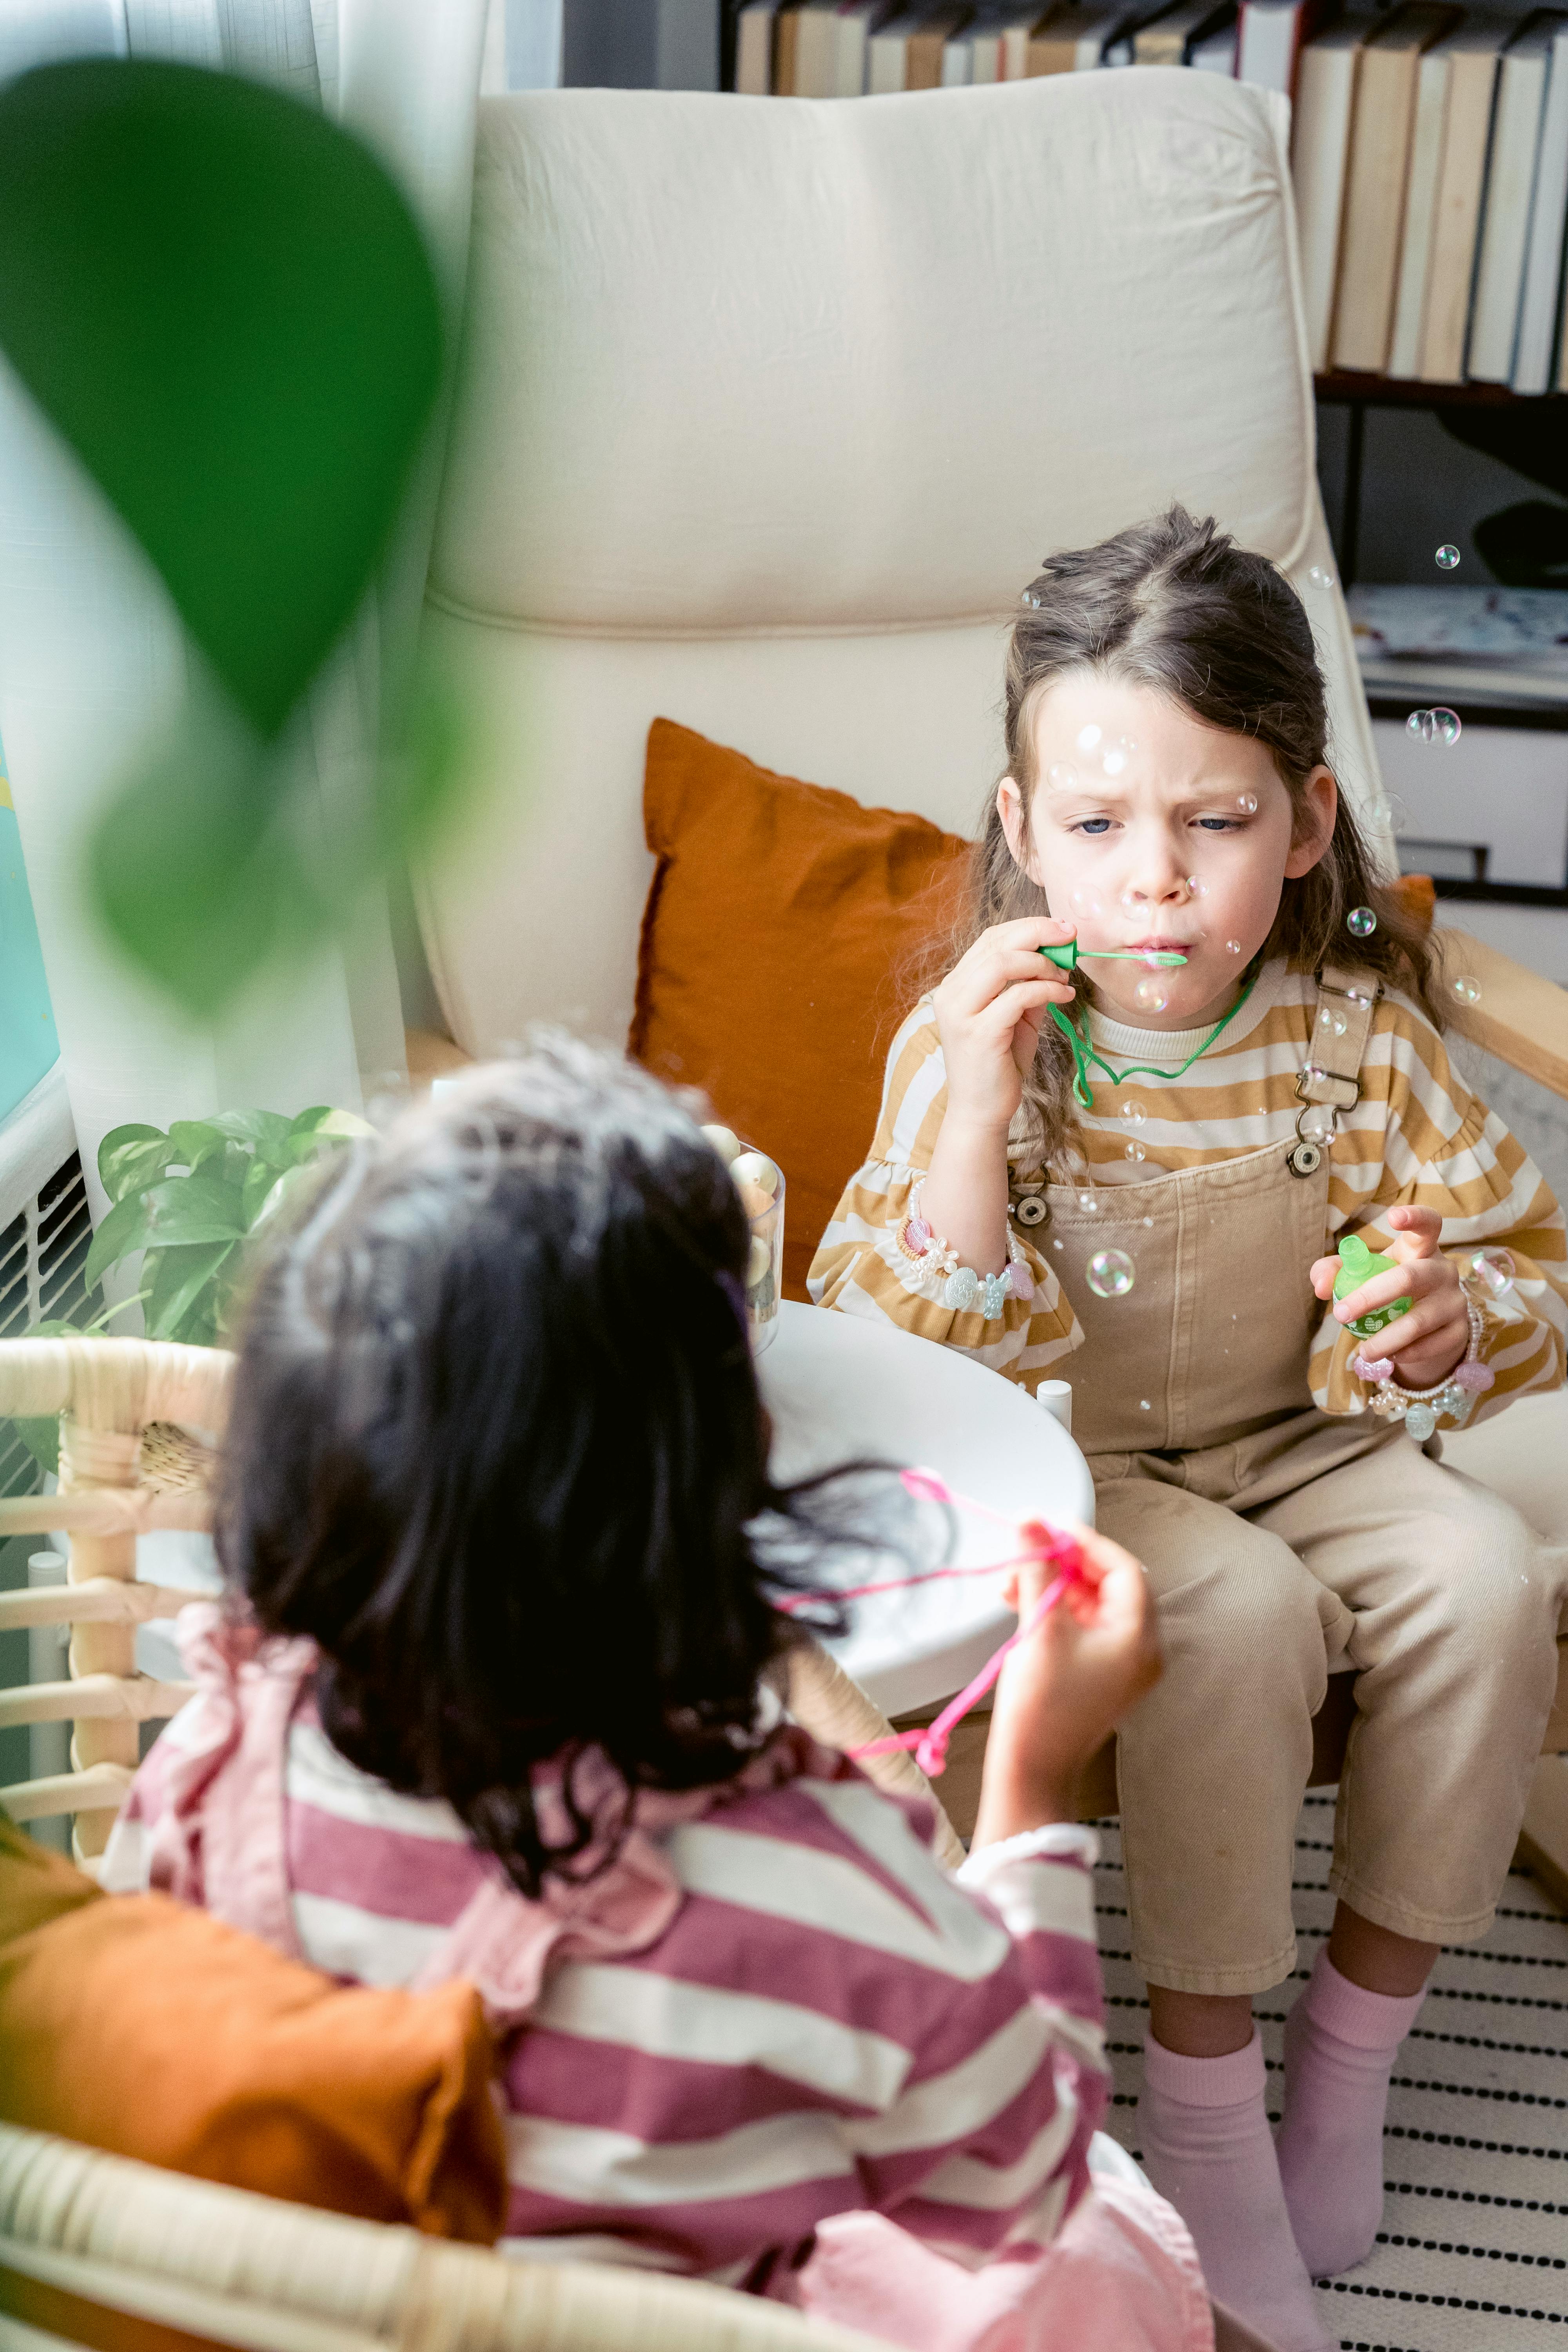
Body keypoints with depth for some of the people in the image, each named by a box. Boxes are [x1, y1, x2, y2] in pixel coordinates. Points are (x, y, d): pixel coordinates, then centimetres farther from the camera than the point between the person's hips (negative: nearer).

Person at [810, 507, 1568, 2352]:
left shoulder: (1352, 1031, -8)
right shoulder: (976, 1041, -16)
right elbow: (913, 1366, -20)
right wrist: (968, 1116, -34)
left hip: (1295, 1443, 4)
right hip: (1061, 1471, -3)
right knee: (1234, 1610, -31)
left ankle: (1353, 2037, -1)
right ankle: (1198, 2078, -11)